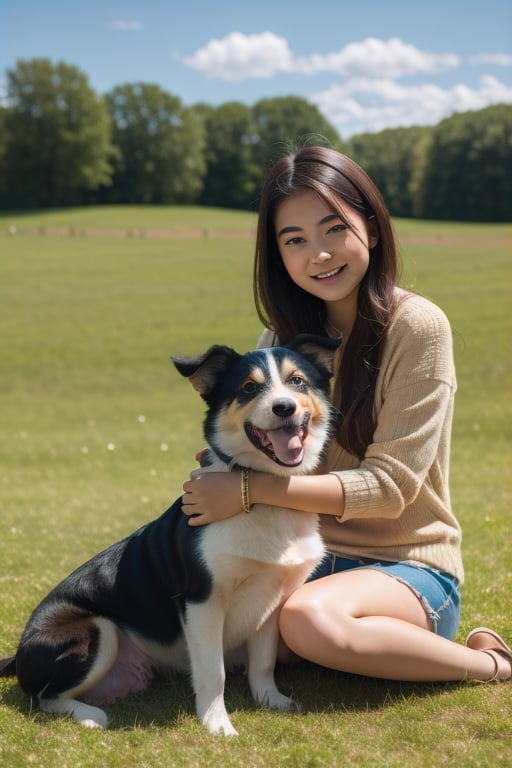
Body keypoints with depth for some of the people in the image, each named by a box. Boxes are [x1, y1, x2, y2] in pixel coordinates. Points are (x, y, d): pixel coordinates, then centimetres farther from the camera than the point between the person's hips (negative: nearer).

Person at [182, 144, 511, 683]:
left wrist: (248, 490, -25)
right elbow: (275, 455, 10)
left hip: (408, 567, -5)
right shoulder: (284, 336, 5)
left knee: (309, 616, -36)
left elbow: (388, 485, -17)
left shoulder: (416, 327, -13)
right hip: (308, 557, 5)